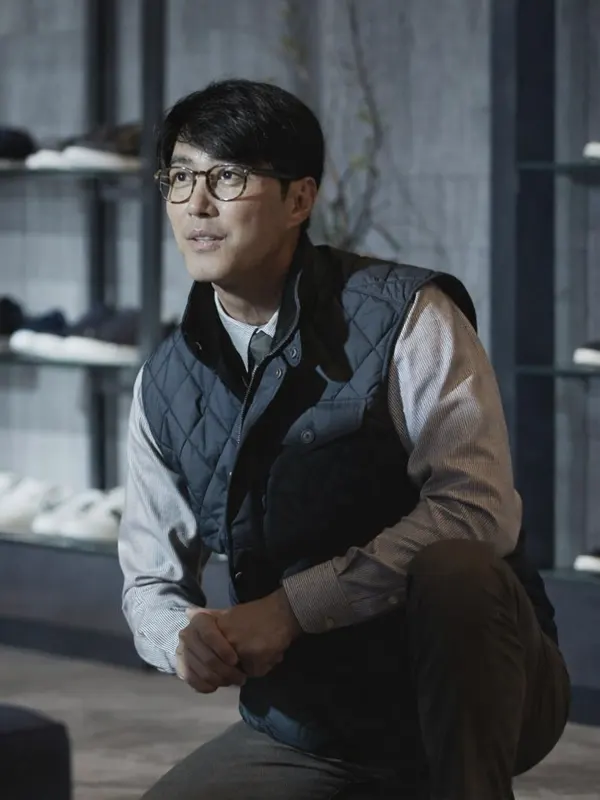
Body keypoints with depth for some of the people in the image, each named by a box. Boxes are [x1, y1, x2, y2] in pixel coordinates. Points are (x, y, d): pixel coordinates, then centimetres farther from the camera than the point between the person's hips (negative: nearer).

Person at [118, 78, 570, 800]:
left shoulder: (404, 317, -12)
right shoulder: (165, 385, 4)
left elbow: (478, 509, -23)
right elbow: (150, 578, 9)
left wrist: (290, 606, -26)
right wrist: (183, 637, -16)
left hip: (471, 693, -5)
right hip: (307, 730, 5)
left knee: (453, 572, -36)